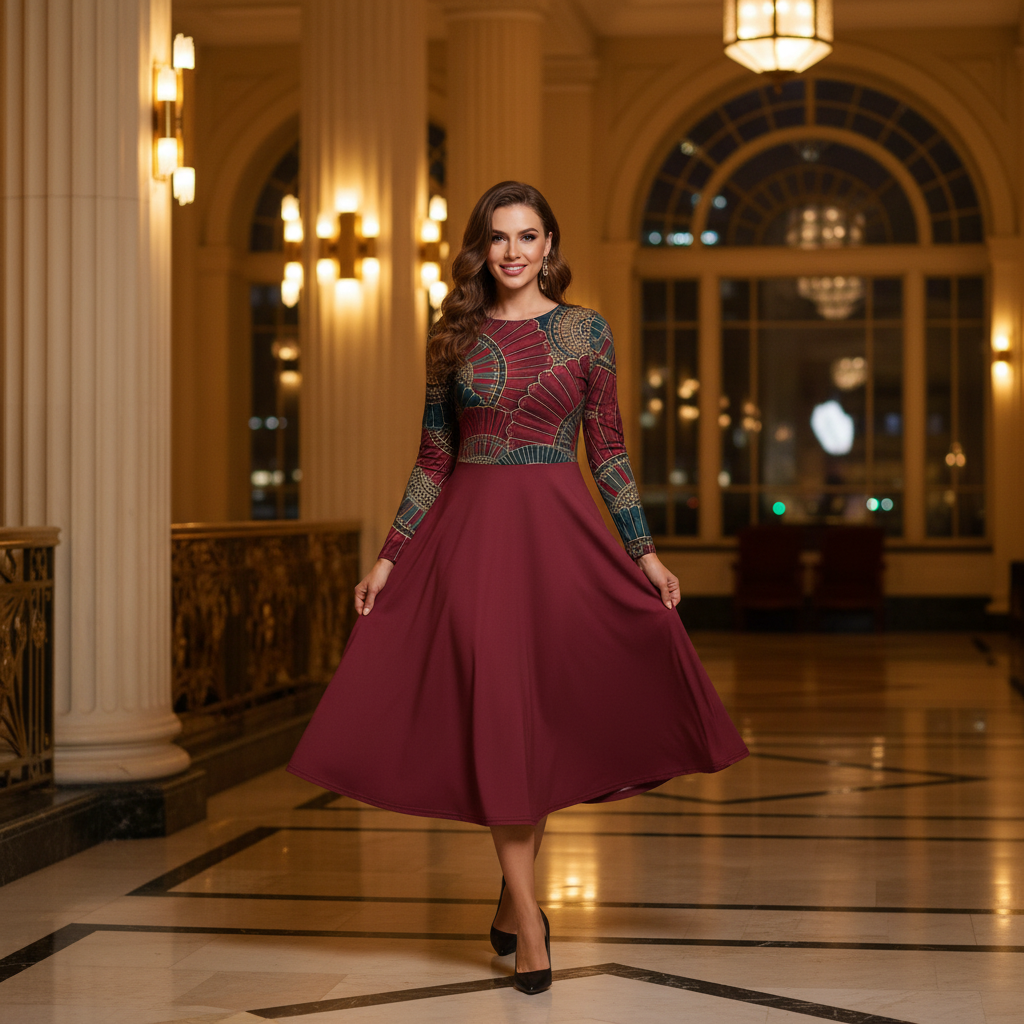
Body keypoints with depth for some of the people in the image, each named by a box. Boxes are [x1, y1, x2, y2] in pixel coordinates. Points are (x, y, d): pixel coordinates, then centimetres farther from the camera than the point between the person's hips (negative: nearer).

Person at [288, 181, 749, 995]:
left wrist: (644, 551, -1)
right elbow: (434, 457, 9)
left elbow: (608, 449, 5)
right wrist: (391, 556, 5)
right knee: (494, 714, -3)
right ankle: (529, 926, 0)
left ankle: (515, 894, 22)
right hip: (469, 530, 1)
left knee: (545, 714, 3)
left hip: (558, 531, -1)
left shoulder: (585, 332, 4)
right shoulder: (455, 336, 7)